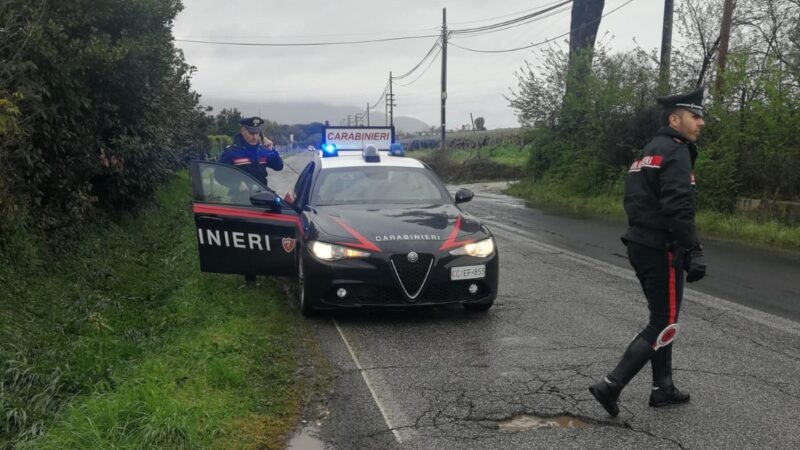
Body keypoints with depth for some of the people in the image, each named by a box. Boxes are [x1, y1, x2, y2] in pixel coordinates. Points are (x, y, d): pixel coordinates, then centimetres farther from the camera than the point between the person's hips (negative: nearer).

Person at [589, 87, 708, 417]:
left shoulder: (649, 151, 17)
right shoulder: (676, 151, -12)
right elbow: (678, 207, -24)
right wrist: (695, 251, -23)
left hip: (640, 243, 10)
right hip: (661, 248, -10)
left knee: (660, 318, 18)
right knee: (665, 324, -3)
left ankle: (663, 389, 26)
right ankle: (611, 386, -5)